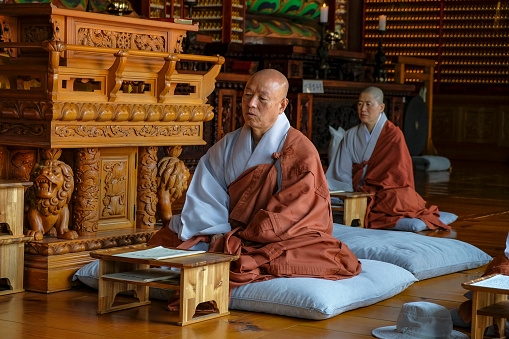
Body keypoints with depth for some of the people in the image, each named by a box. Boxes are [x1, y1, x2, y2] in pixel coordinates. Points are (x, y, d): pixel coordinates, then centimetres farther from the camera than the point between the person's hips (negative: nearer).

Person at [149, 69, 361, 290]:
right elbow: (206, 195, 4)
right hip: (231, 232, 4)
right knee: (164, 241, -10)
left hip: (286, 240, -4)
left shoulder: (300, 151, -10)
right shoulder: (229, 145, 8)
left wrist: (235, 238, -15)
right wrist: (221, 231, -15)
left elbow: (290, 212, -15)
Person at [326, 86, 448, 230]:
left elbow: (398, 174, -7)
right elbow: (342, 172, 7)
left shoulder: (393, 134, -3)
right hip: (358, 192, 4)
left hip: (388, 191, -4)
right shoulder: (351, 135, 10)